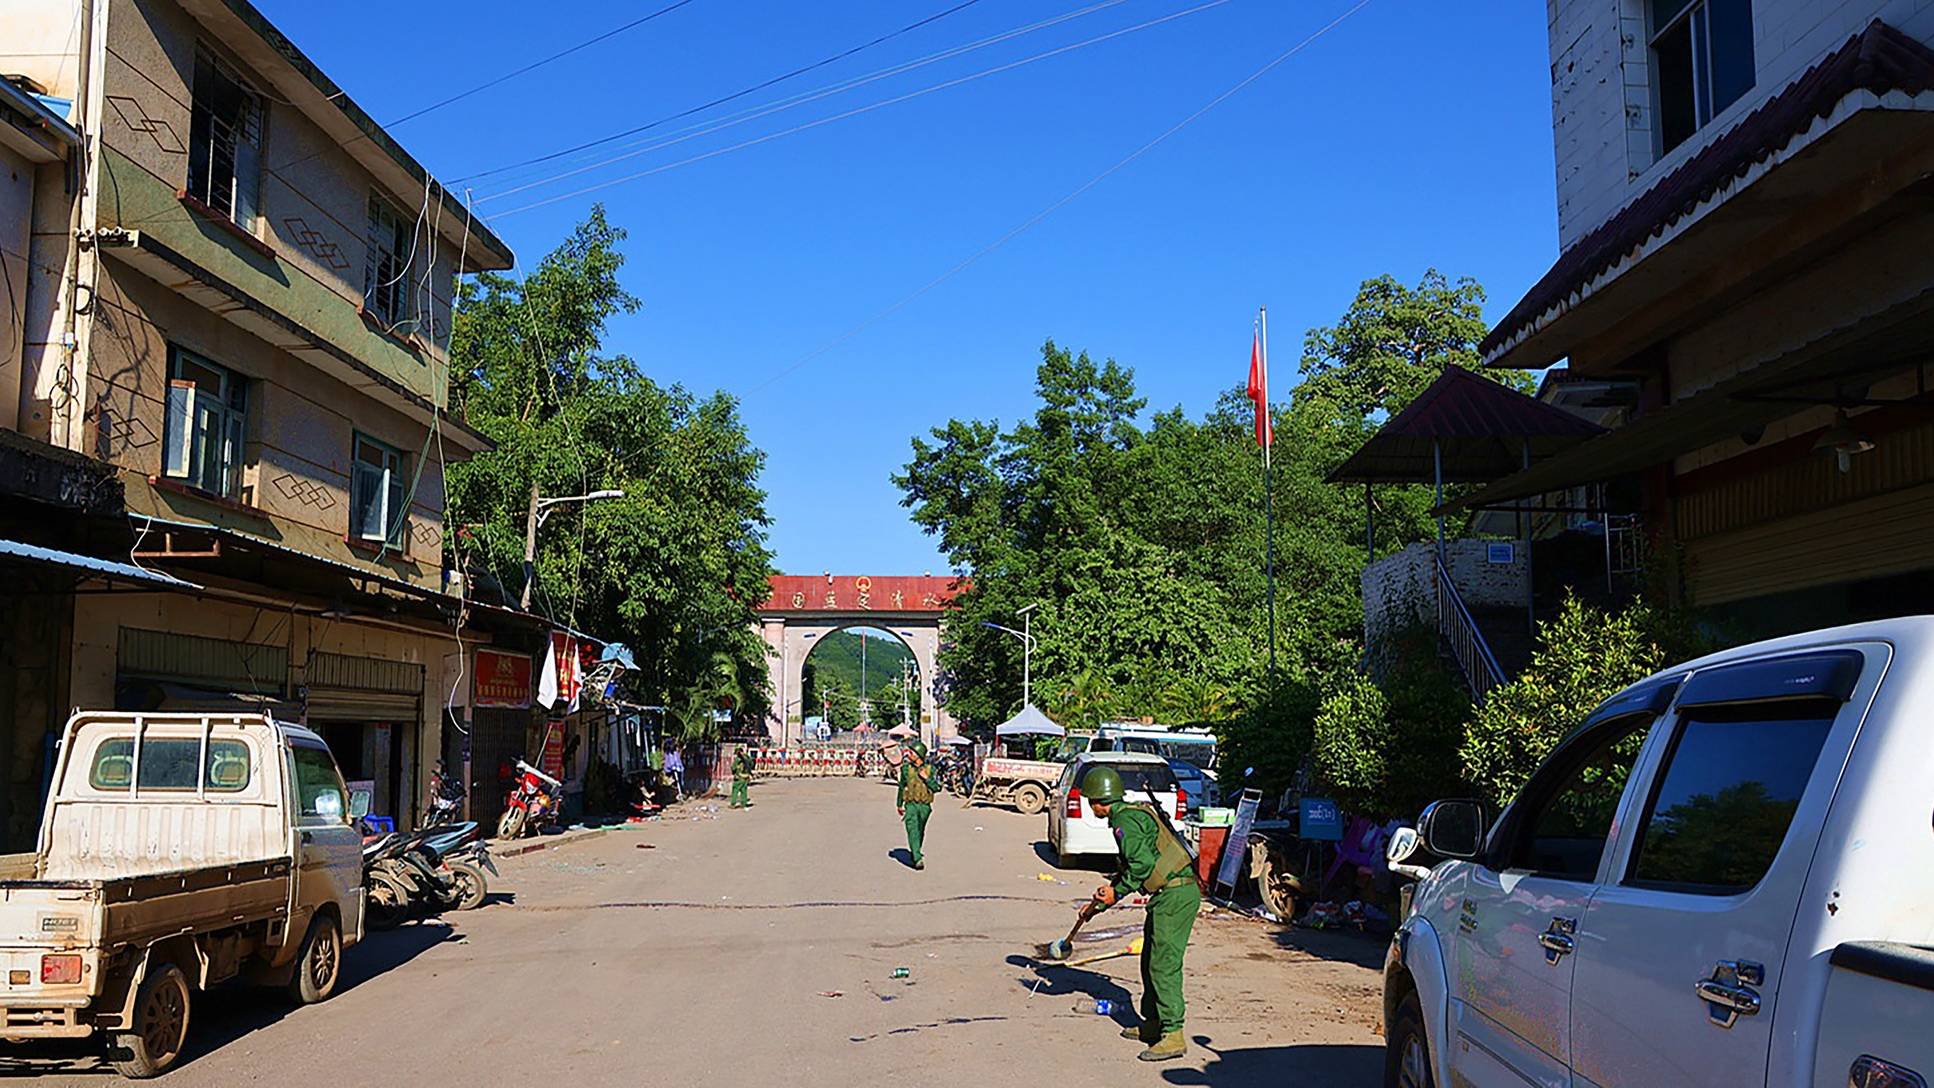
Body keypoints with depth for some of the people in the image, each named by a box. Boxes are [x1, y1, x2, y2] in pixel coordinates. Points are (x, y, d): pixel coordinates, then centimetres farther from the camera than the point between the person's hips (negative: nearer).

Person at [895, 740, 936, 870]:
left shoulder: (929, 769, -1)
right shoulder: (906, 768, 0)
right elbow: (902, 787, 11)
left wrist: (926, 778, -16)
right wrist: (899, 805, 15)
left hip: (925, 806, 1)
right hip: (911, 805, -1)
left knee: (920, 833, 14)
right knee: (913, 831, -15)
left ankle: (914, 853, 35)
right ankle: (918, 859, -22)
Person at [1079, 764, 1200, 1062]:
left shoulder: (1125, 820, -13)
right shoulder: (1133, 813, 19)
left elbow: (1142, 865, -21)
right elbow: (1132, 865, 24)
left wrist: (1118, 893, -9)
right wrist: (1110, 890, 22)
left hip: (1175, 893, -11)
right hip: (1171, 893, 11)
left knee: (1164, 964, -10)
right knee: (1150, 960, 18)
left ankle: (1174, 1035, -10)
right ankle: (1153, 1023, 28)